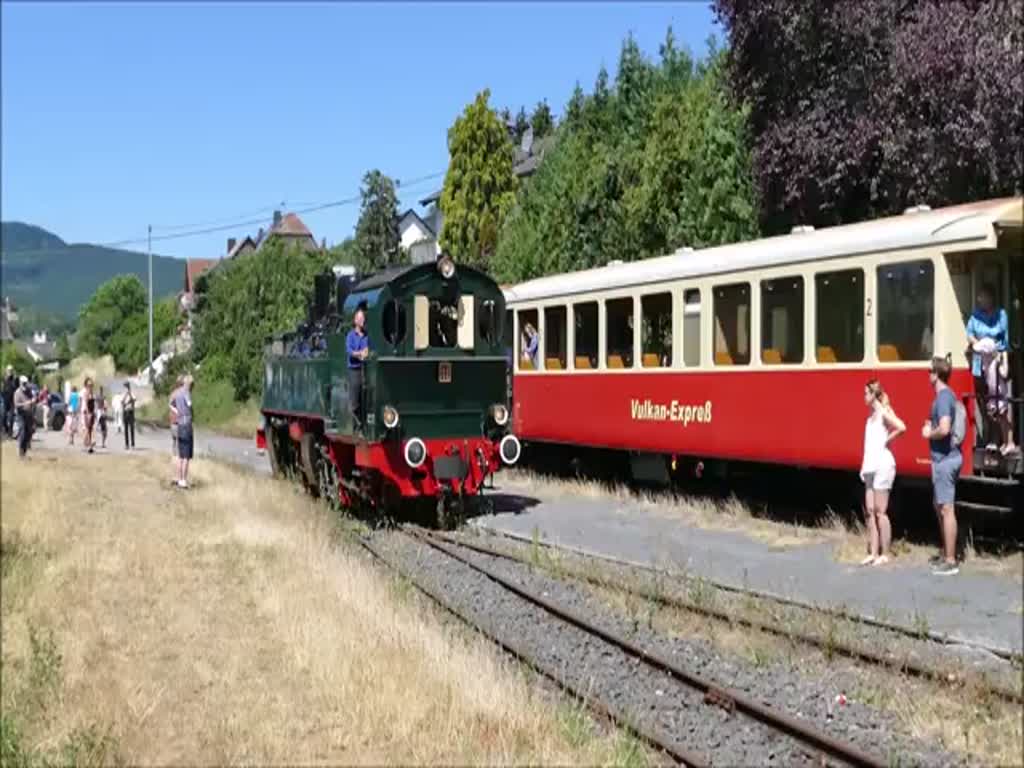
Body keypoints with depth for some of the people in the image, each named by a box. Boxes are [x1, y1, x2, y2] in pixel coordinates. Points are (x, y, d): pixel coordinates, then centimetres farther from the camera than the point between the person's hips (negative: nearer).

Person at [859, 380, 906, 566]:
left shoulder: (883, 412, -10)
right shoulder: (872, 414, 16)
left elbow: (901, 427, -28)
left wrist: (887, 440, -14)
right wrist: (864, 467, 14)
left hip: (882, 465, -9)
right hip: (870, 467, 9)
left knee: (880, 511, -4)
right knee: (869, 511, 8)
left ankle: (885, 554, 2)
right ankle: (873, 553, 12)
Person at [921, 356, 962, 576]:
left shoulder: (943, 397, -17)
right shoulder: (948, 395, 14)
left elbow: (944, 429, -29)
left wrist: (929, 433, -11)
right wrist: (932, 427, 9)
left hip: (944, 459, -10)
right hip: (946, 457, 10)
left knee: (946, 508, -6)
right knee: (939, 506, 19)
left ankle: (951, 562, -2)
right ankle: (946, 554, 29)